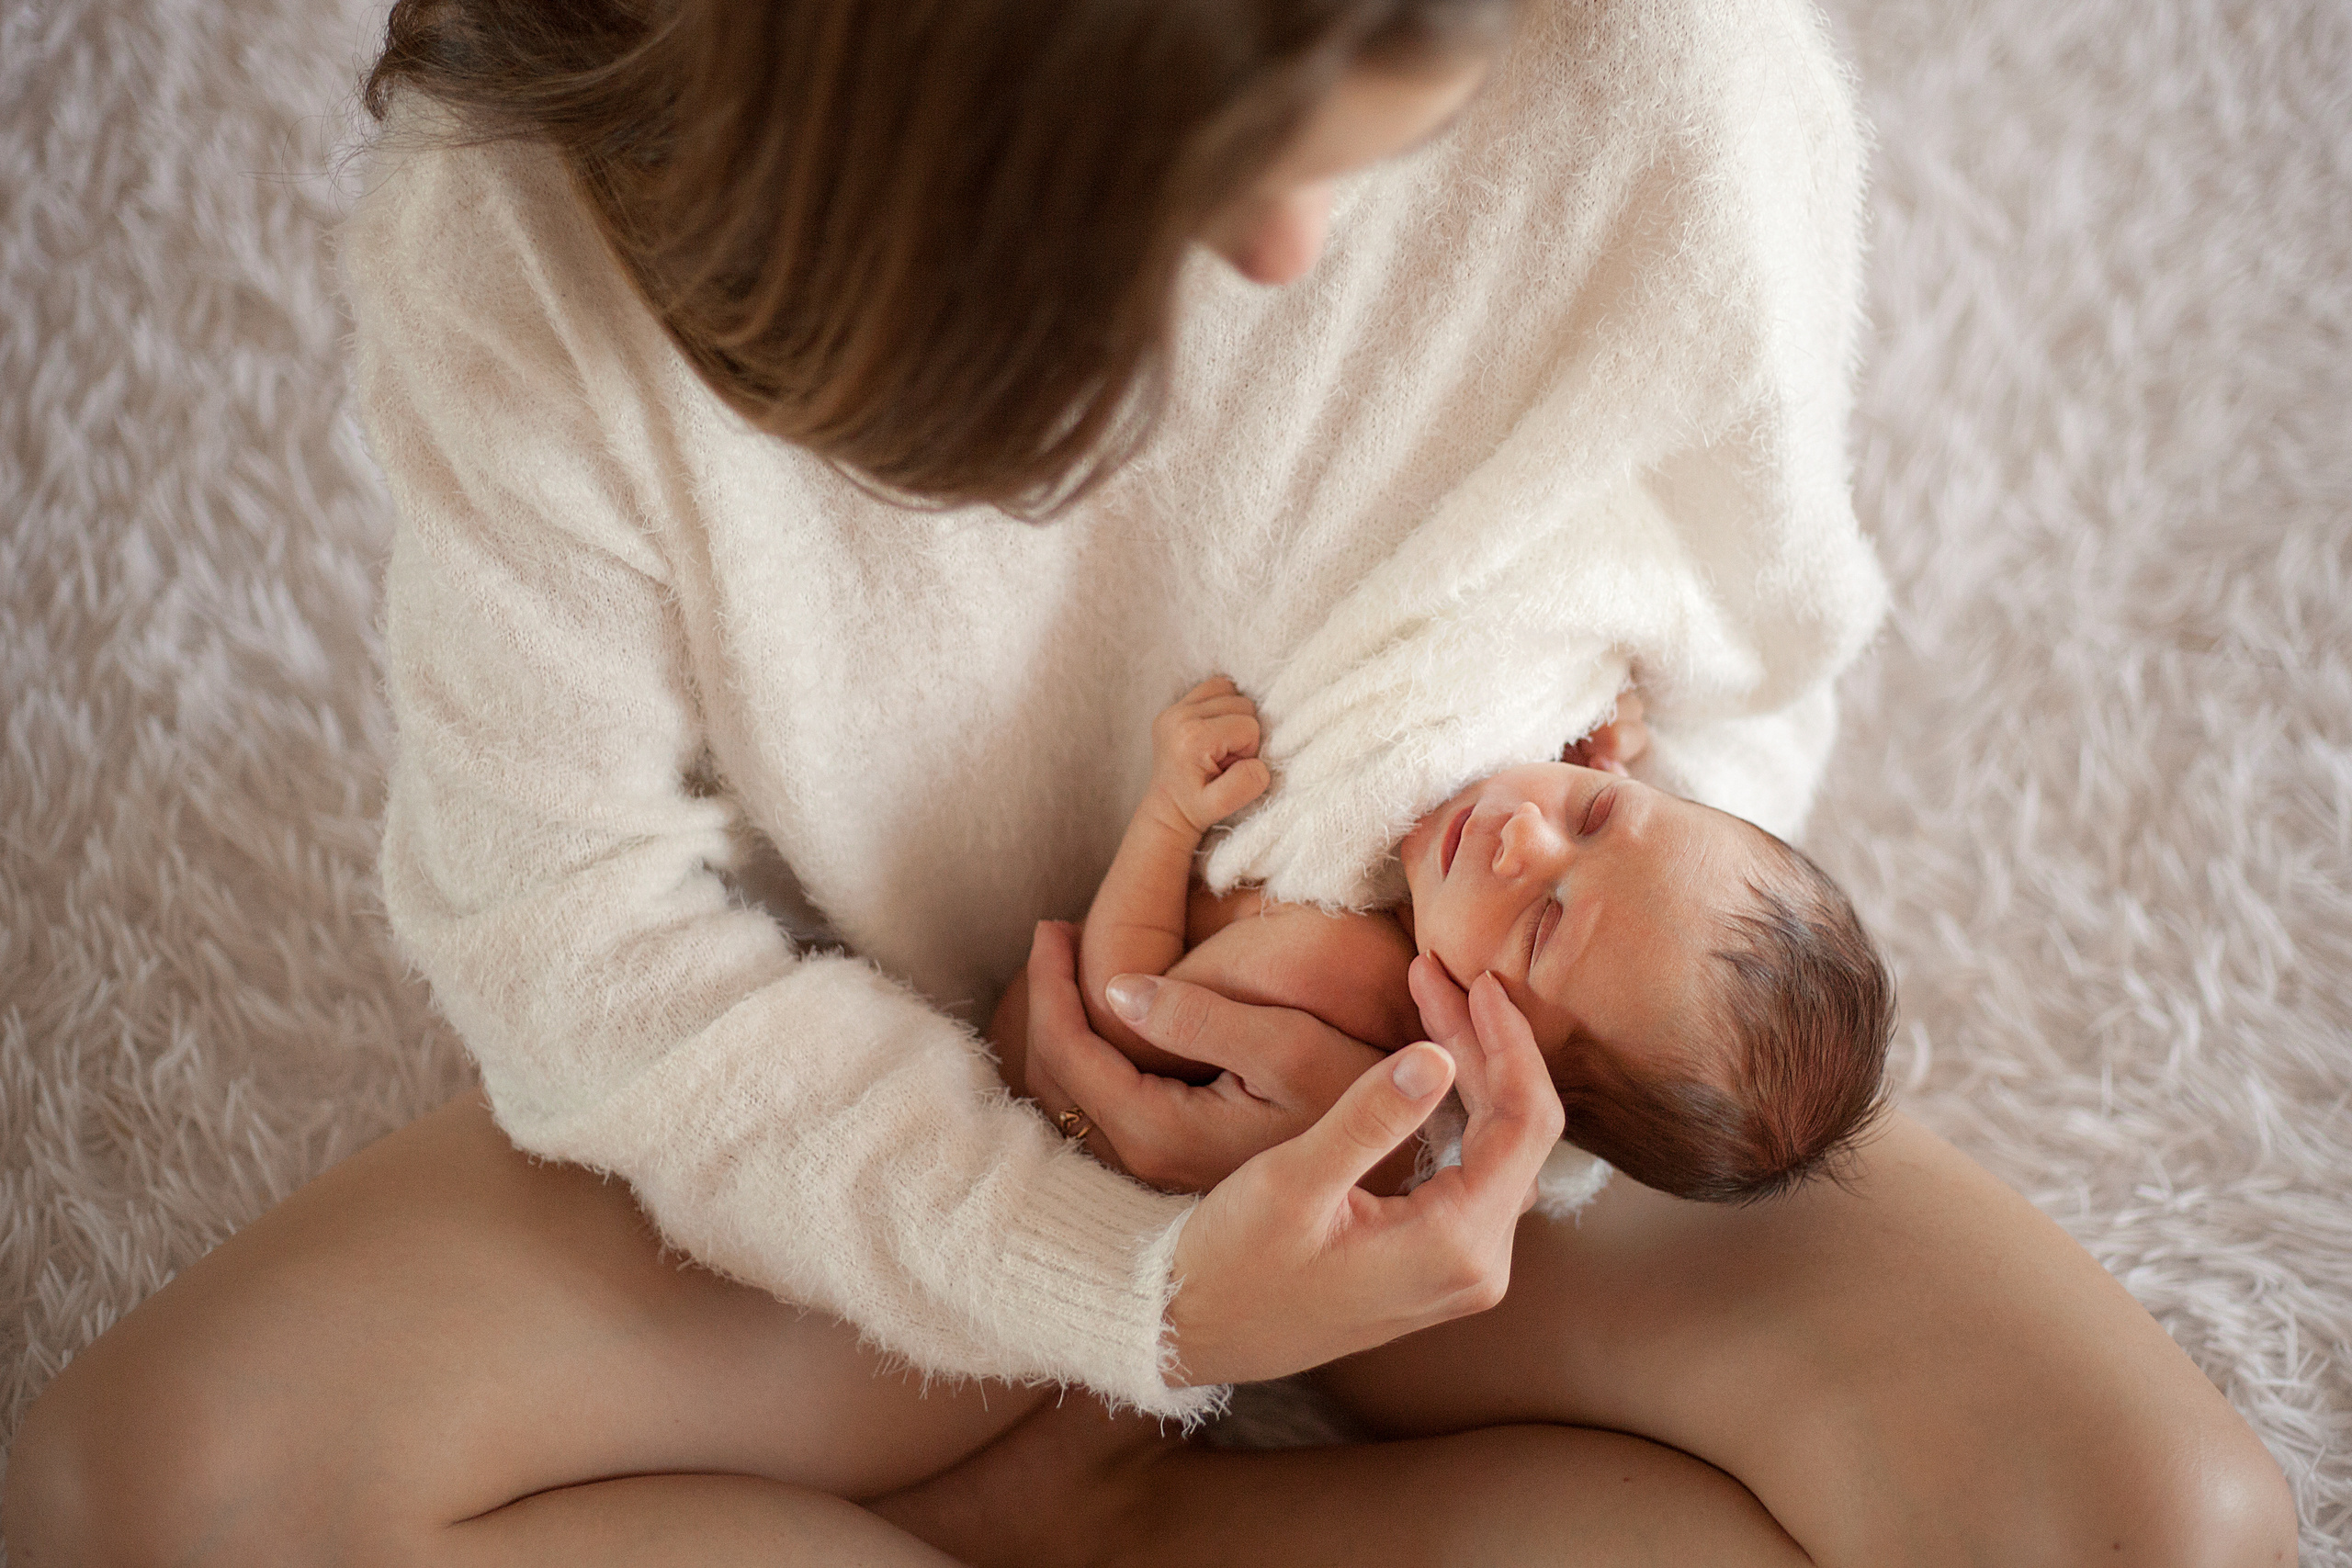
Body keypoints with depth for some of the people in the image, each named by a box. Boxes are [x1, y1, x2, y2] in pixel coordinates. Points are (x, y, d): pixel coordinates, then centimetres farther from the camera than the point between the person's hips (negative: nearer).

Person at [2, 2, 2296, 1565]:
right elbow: (570, 920, -18)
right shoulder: (528, 211, -25)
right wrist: (1127, 1293, -29)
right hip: (886, 1130, -1)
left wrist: (1443, 1001, -23)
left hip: (1471, 1093, 2)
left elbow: (1735, 687, -5)